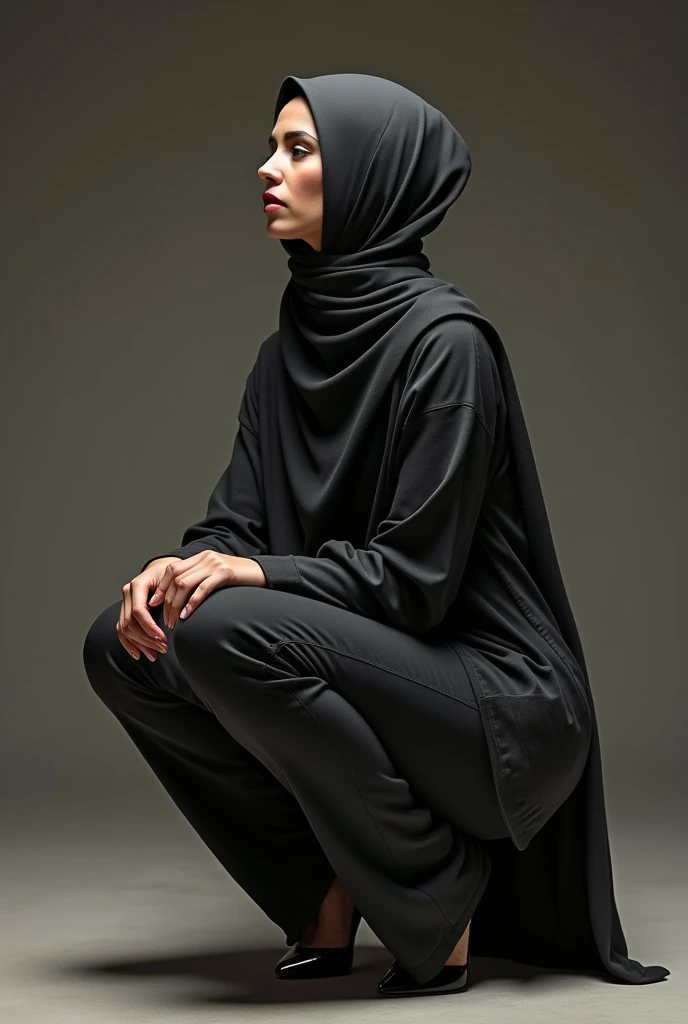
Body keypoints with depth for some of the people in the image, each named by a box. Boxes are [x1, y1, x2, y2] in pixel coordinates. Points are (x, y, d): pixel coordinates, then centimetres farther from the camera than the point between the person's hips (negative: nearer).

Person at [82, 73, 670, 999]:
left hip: (504, 708, -8)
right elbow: (235, 523, 5)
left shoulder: (442, 337, -16)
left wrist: (258, 574, -28)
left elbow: (416, 574, -19)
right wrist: (177, 569, -16)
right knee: (123, 648, -6)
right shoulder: (289, 350, 9)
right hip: (388, 671, 8)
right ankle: (330, 886, 5)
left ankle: (440, 888, -8)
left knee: (229, 633, -29)